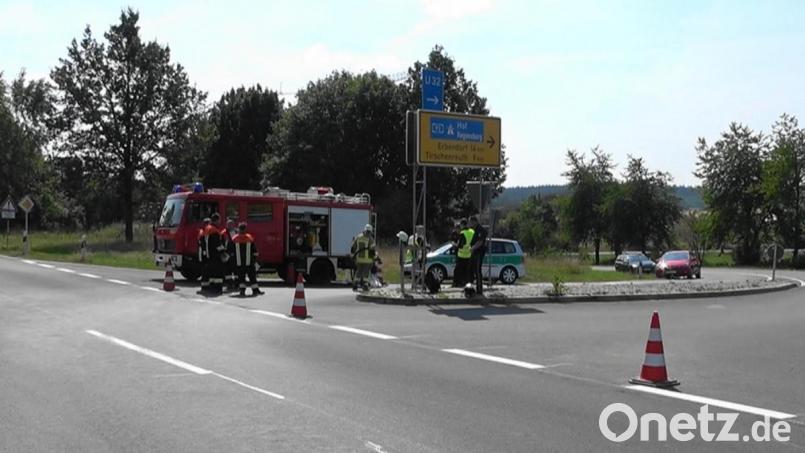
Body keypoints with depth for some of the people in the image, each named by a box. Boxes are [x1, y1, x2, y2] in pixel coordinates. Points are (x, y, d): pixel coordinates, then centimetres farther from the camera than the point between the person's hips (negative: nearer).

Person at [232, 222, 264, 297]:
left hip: (238, 263, 0)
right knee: (252, 276, 6)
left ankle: (242, 290, 0)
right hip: (249, 262, 0)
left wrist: (232, 260, 13)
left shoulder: (234, 239, -2)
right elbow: (254, 251, 3)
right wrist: (255, 260, 12)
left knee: (241, 276, 7)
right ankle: (255, 290, 6)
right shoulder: (250, 238, 0)